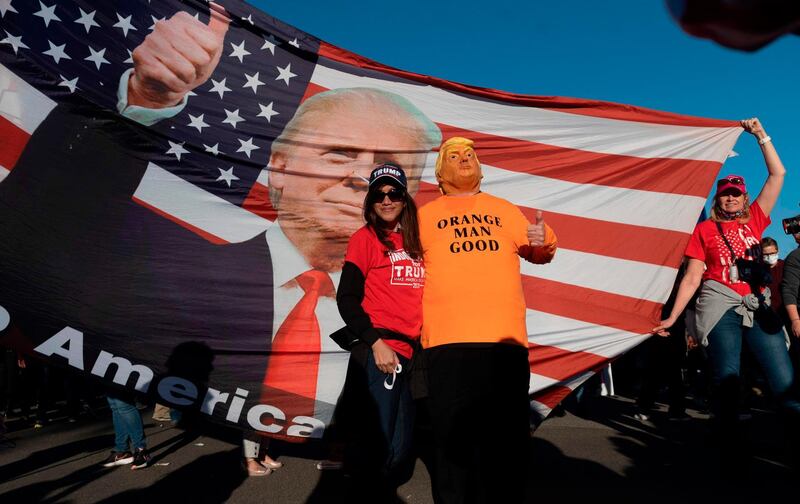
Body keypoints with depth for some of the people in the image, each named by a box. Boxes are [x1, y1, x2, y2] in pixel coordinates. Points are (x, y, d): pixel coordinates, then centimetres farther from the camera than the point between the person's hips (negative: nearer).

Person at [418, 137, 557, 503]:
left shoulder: (504, 210, 21)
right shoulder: (425, 216, 15)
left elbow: (538, 253, 16)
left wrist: (543, 241, -6)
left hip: (505, 336, 2)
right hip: (448, 339, -1)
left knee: (507, 434, 6)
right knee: (452, 433, 5)